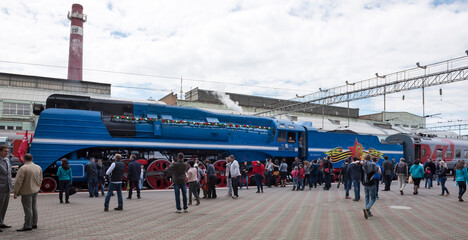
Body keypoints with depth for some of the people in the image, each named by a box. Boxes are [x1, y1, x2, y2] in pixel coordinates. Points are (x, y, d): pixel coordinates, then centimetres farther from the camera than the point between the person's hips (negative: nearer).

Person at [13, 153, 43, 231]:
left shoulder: (23, 168, -16)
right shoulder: (39, 167, 7)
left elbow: (18, 181, -15)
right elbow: (40, 180, 14)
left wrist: (15, 192, -8)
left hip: (26, 192, -7)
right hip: (35, 191, 7)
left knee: (28, 209, -3)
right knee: (34, 207, 13)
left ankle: (27, 226, 3)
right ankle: (34, 224, 20)